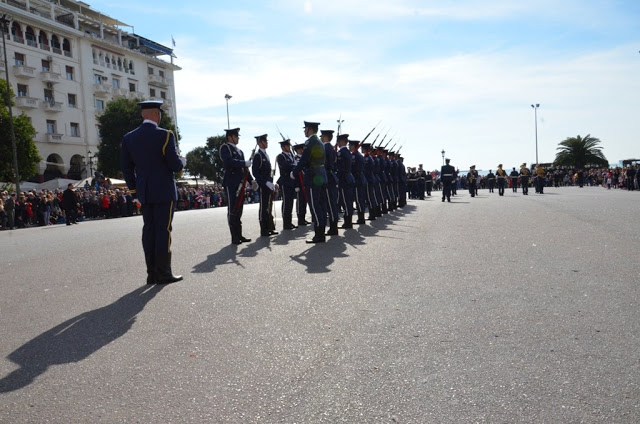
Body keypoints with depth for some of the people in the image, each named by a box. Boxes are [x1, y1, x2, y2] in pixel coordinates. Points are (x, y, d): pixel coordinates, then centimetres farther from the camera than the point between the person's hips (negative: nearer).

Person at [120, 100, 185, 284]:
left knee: (149, 230, 9)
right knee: (163, 230, -2)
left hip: (144, 193, 6)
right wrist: (183, 161, 10)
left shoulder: (128, 138, 7)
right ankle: (163, 273, 1)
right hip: (164, 192, -5)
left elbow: (126, 167, 10)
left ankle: (152, 273, 12)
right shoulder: (164, 135, -11)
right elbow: (175, 165, -12)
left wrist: (134, 190, 19)